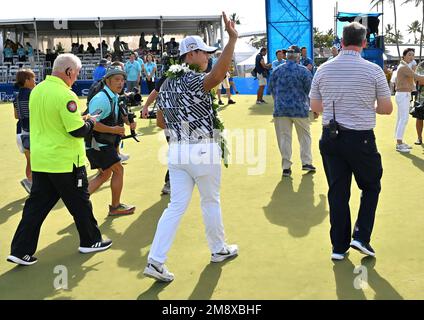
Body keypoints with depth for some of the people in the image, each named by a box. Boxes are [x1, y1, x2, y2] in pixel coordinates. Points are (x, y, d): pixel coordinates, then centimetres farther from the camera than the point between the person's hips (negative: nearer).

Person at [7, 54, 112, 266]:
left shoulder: (37, 90, 6)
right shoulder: (65, 95, -20)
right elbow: (78, 131, -21)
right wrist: (90, 122, -1)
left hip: (39, 160, 7)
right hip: (65, 162, -7)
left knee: (37, 204, 11)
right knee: (80, 202, 11)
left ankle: (21, 251, 11)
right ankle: (90, 241, 27)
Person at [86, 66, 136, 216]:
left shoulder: (115, 97, 9)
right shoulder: (102, 99, -21)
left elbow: (120, 113, 27)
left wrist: (129, 121, 7)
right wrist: (112, 129, -23)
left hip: (104, 143, 10)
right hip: (97, 143, -10)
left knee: (105, 173, 17)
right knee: (118, 170, 0)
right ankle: (115, 207, 14)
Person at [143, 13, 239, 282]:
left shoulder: (167, 84, 9)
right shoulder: (195, 81, -15)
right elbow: (217, 76, -38)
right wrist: (232, 39, -42)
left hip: (177, 150, 7)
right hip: (203, 150, -6)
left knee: (177, 205, 8)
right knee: (211, 201, 12)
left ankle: (156, 261, 0)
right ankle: (219, 250, 31)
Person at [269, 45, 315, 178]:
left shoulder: (276, 71, 3)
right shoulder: (304, 71, -5)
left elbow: (271, 89, 10)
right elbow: (310, 90, -1)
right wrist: (307, 105, 15)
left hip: (280, 109, 2)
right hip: (300, 109, -2)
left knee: (284, 137, 5)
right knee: (304, 136, 15)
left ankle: (286, 167, 6)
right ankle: (306, 162, 17)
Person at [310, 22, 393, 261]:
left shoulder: (323, 70, 1)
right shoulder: (373, 70, -8)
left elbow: (315, 106, 10)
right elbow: (387, 109, -1)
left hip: (331, 138, 3)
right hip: (361, 139, -3)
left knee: (338, 192, 11)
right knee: (371, 187, 18)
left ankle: (339, 246, 16)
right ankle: (361, 236, 7)